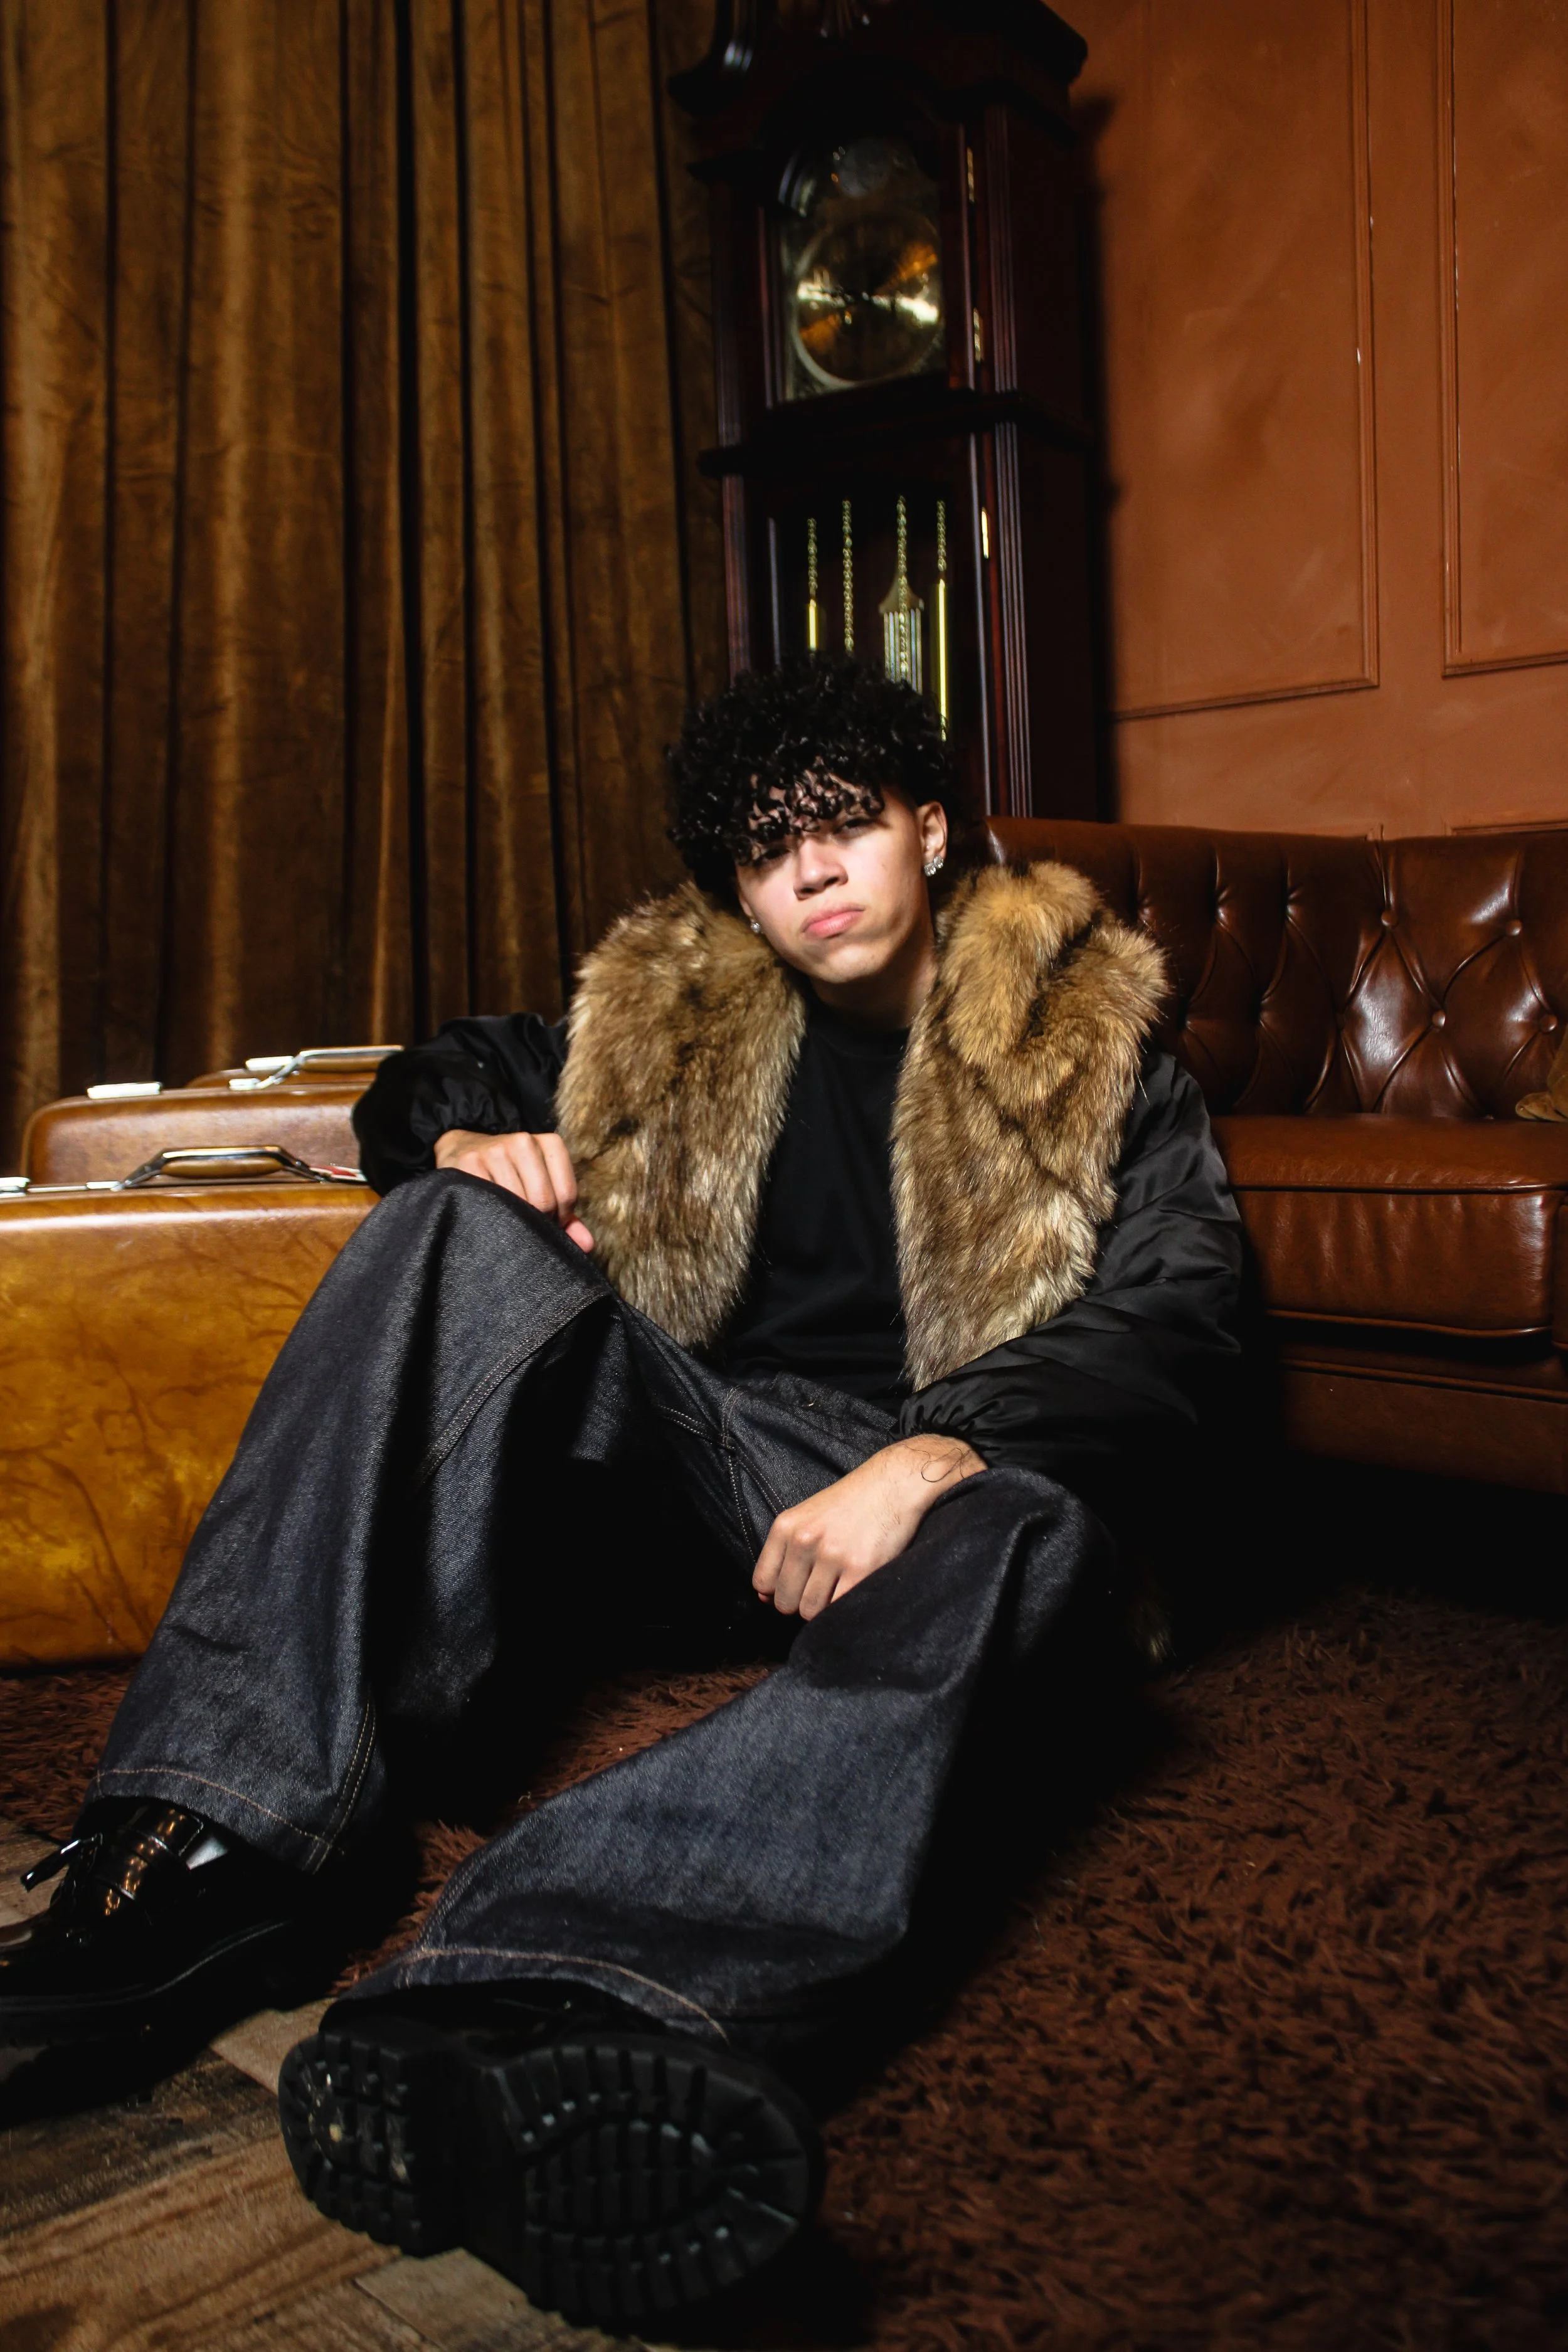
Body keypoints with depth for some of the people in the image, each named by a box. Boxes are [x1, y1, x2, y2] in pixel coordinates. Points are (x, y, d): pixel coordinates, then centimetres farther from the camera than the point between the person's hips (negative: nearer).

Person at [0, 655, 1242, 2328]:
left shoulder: (1086, 1035, 4)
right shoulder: (672, 1013, 12)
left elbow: (1174, 1313, -10)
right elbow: (419, 1087, 20)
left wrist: (932, 1456, -28)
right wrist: (468, 1142, -7)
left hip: (913, 1475, -2)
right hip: (686, 1452, 3)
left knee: (1021, 1536, -38)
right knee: (460, 1228, -21)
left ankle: (527, 1996, -65)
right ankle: (220, 1840, -38)